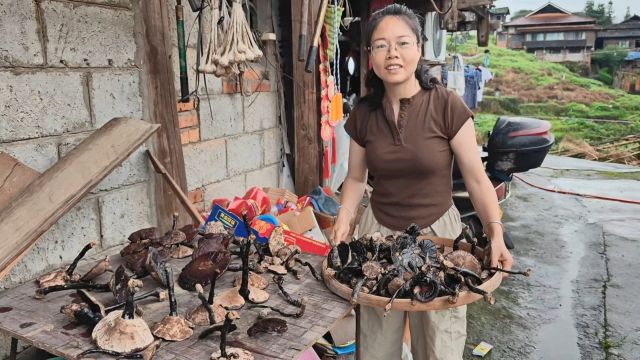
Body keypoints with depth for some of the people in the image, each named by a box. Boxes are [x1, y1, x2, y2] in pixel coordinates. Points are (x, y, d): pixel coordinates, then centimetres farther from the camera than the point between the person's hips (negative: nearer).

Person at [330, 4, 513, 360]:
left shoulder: (447, 106, -13)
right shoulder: (363, 114, -3)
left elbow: (476, 178, -9)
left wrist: (496, 234, -19)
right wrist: (345, 219, -7)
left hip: (437, 231, -2)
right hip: (379, 231, 3)